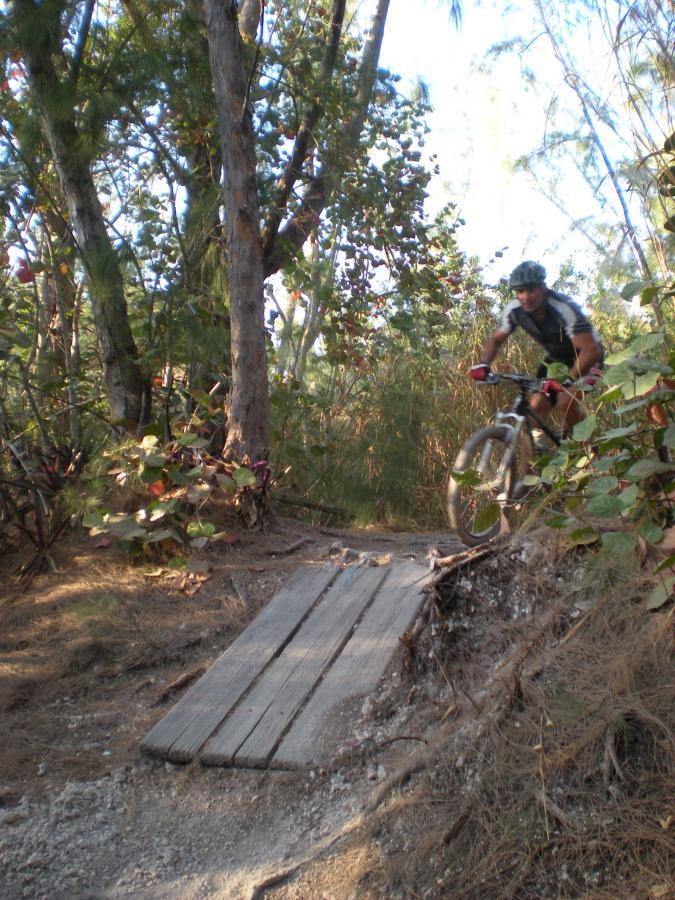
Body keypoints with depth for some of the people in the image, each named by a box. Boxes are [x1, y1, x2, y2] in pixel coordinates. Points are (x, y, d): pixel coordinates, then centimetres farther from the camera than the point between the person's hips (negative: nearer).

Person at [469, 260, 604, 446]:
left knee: (566, 401, -27)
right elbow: (496, 339, -4)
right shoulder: (514, 310, -19)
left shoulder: (564, 309, -36)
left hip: (585, 357, -5)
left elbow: (591, 350, -41)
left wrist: (568, 382, -53)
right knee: (537, 407, -8)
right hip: (556, 358, 6)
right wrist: (483, 364, -24)